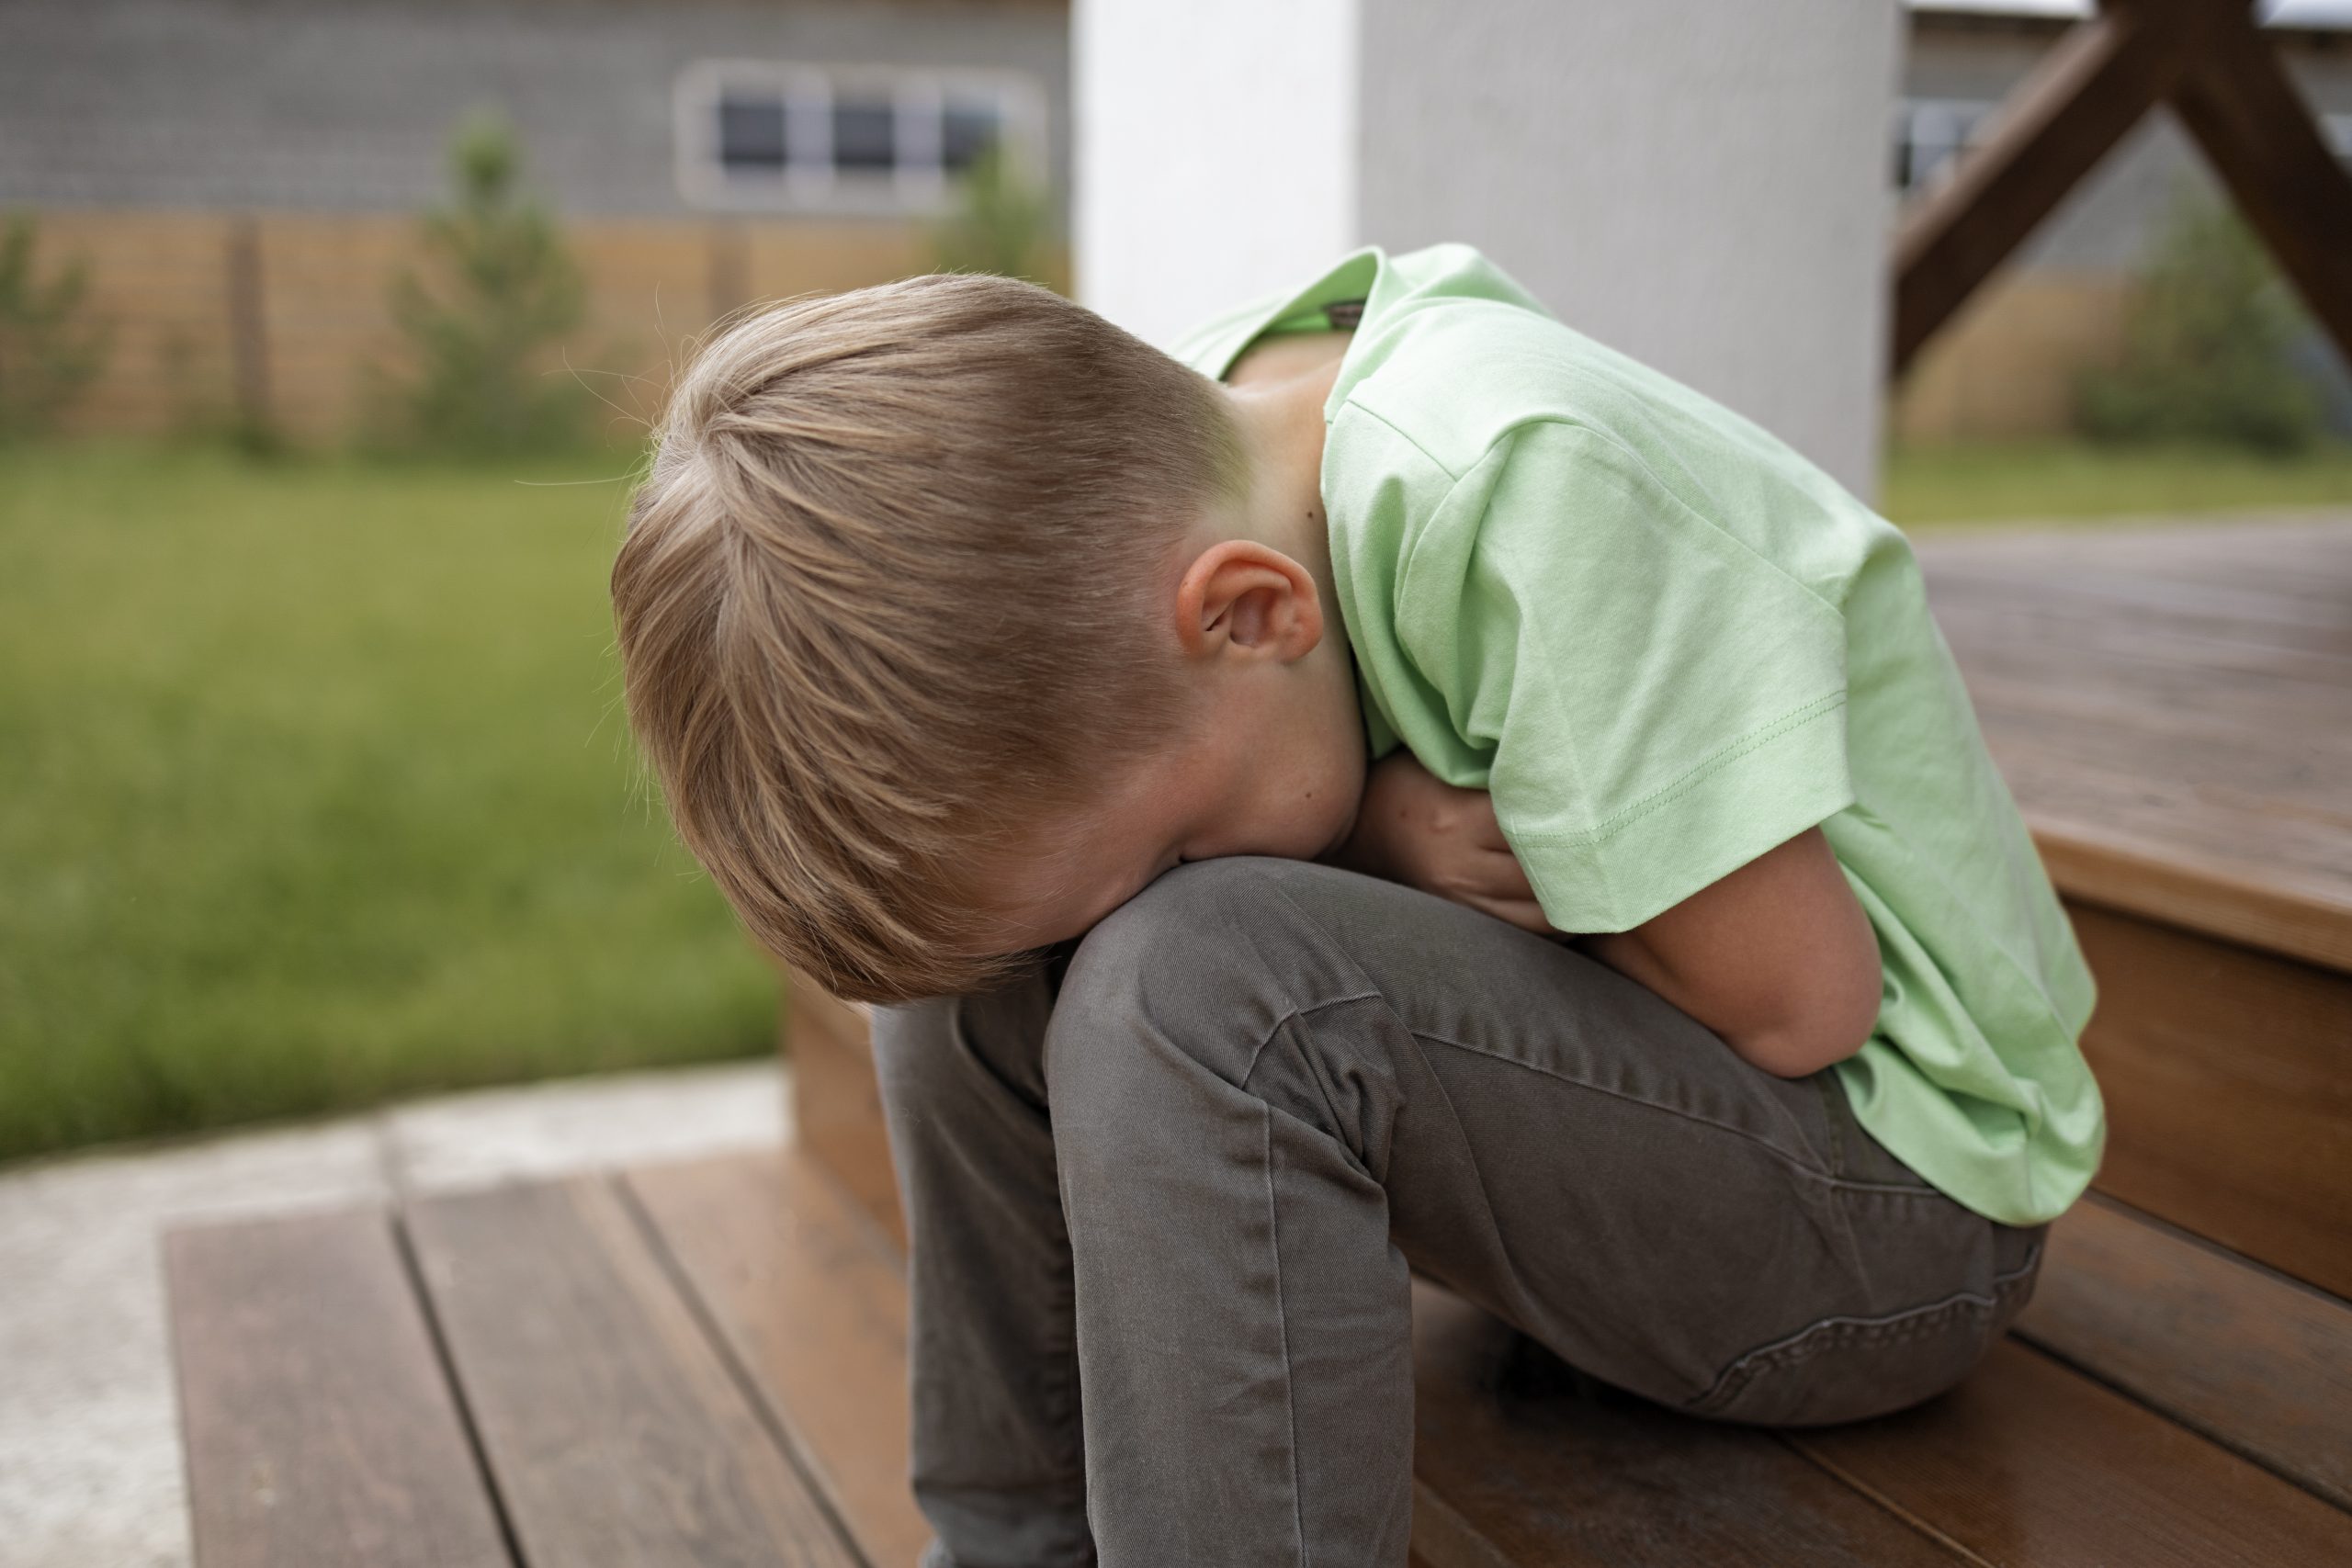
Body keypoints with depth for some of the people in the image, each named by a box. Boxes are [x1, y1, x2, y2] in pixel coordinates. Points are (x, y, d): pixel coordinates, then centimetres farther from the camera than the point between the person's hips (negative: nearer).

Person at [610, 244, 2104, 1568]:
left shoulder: (1529, 487, -30)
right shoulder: (1181, 436, -7)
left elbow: (1798, 1001, -23)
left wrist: (1387, 835, -17)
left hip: (1907, 1186, -7)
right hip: (1614, 1065, 7)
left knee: (1193, 985, -31)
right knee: (968, 945, -5)